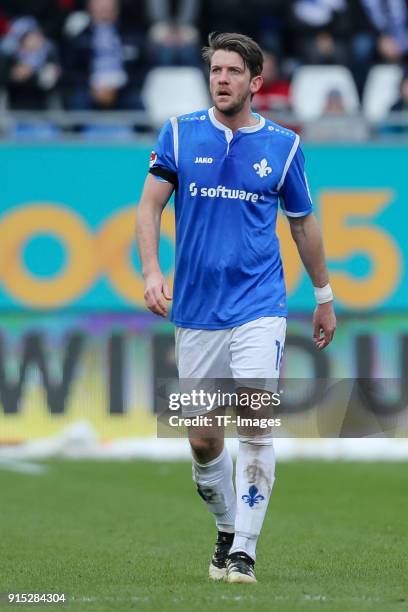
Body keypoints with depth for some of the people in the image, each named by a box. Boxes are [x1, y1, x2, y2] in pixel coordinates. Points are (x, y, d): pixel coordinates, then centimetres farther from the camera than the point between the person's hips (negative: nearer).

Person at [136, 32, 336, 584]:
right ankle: (228, 528, 28)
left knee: (256, 420, -17)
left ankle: (244, 550, -12)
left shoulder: (282, 145, 4)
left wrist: (325, 297, 20)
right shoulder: (179, 134, 3)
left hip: (258, 308, -1)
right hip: (195, 312, 1)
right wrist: (151, 271, -16)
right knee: (202, 438, 4)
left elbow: (303, 223, 15)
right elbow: (150, 205, 0)